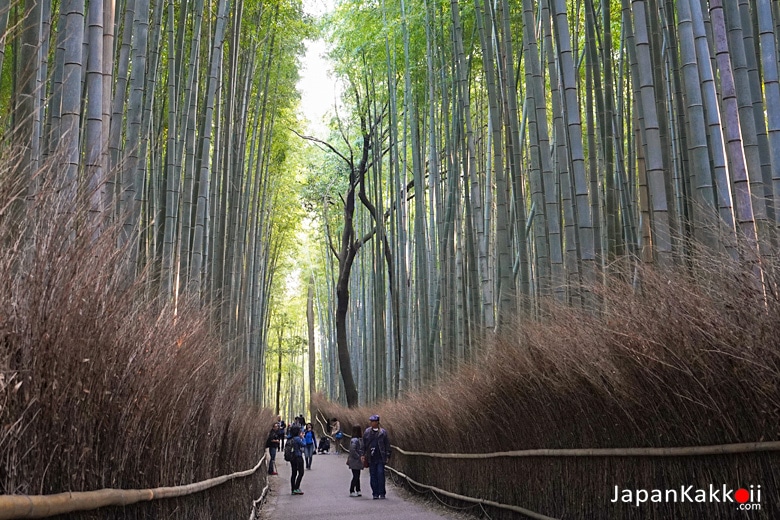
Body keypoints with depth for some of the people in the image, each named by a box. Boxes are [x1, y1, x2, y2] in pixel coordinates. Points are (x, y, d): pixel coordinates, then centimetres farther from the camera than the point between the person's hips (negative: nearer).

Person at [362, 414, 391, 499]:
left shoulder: (383, 432, -1)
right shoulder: (367, 431, 6)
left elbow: (387, 445, 3)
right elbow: (364, 444, 12)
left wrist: (387, 456, -1)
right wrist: (363, 455, 6)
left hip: (380, 458, -3)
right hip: (371, 458, 3)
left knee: (381, 474, -6)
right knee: (373, 476, 5)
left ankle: (382, 493, 3)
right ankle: (375, 493, 12)